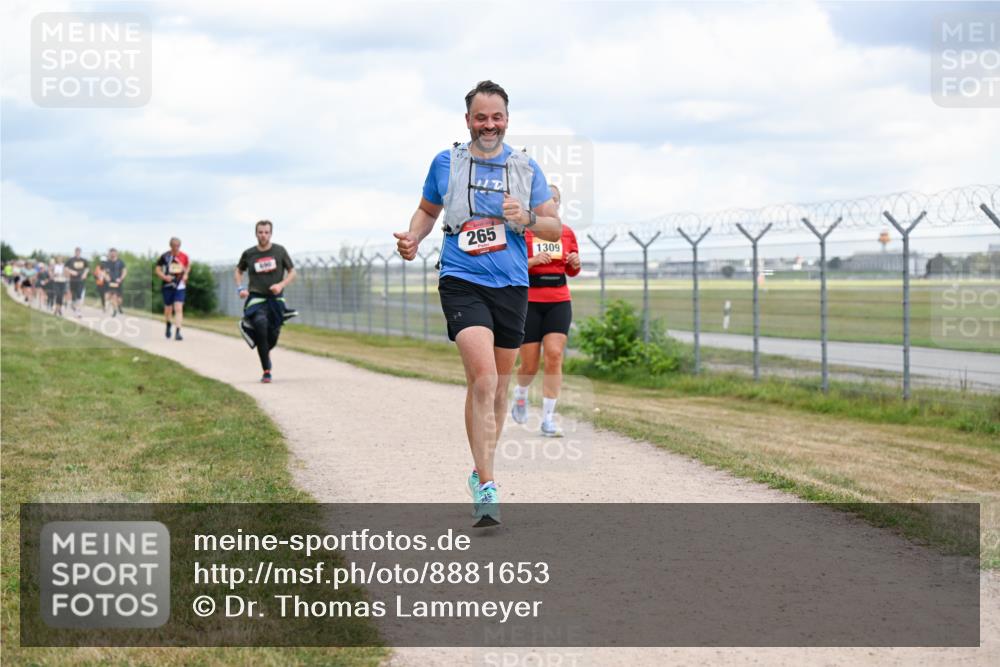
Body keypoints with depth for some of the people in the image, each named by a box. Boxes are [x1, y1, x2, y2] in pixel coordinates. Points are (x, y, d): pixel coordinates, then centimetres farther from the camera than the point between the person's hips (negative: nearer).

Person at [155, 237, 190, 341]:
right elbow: (158, 270, 1)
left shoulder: (184, 256, 0)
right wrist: (164, 277, -17)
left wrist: (186, 274, 3)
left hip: (180, 286, 0)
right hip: (168, 285, 0)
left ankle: (177, 332, -16)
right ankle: (168, 324, 43)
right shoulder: (165, 256, -5)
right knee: (168, 308, 11)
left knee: (179, 309, -12)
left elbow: (188, 266, 20)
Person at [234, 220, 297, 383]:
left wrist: (281, 285, -11)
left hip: (275, 298, 1)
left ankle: (265, 353, 42)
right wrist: (240, 288, 3)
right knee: (260, 324, -26)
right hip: (256, 298, -1)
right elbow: (238, 271, 20)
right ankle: (266, 371, -21)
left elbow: (292, 272, 7)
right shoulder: (248, 254, 3)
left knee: (273, 336, 2)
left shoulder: (280, 251, 1)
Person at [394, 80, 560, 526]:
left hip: (512, 287, 3)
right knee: (483, 378, -20)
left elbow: (556, 227, 8)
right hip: (462, 283, -3)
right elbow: (427, 210, 20)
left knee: (497, 387, 12)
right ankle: (486, 487, -21)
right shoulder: (446, 163, 5)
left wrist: (526, 219, -12)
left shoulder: (526, 169, 7)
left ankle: (481, 470, 32)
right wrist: (412, 238, -1)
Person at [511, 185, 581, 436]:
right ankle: (520, 395, 37)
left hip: (559, 302, 3)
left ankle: (548, 419, -9)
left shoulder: (566, 232, 9)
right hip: (529, 302, -2)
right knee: (530, 365, 1)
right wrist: (534, 261, -20)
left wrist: (575, 262, -4)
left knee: (554, 355, -13)